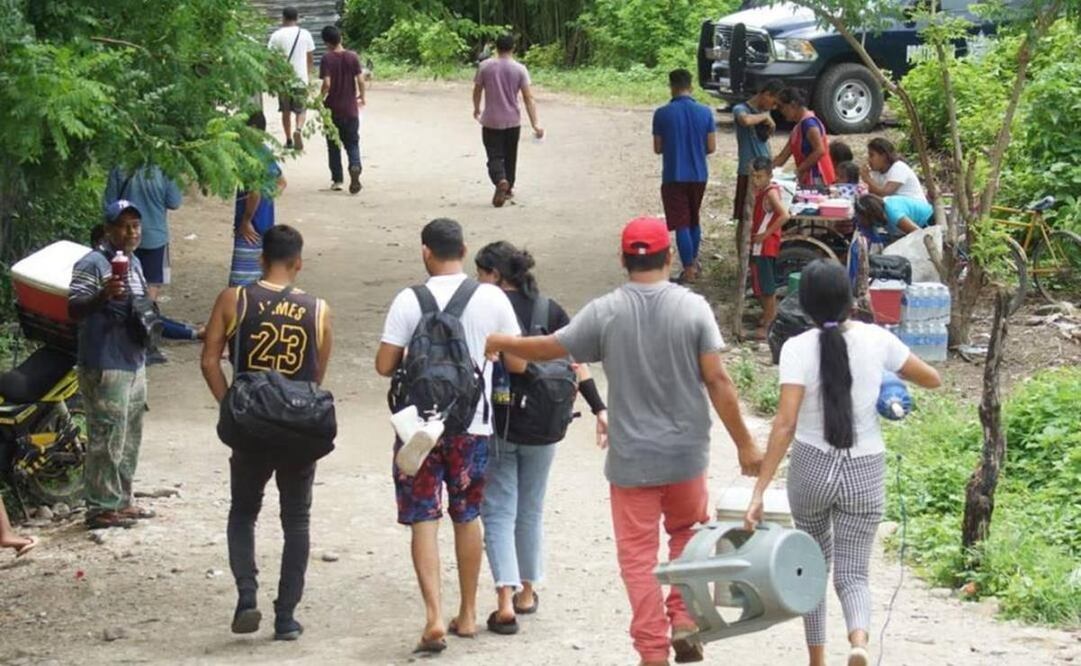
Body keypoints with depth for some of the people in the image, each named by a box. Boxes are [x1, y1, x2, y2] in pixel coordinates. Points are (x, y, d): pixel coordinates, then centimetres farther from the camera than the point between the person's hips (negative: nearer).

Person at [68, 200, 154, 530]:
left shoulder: (134, 262, 14)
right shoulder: (91, 264, -15)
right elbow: (74, 310, -23)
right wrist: (103, 295, -37)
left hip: (135, 364, 9)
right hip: (105, 367, -9)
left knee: (129, 438, 16)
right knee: (107, 440, -8)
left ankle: (122, 500, 26)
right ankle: (101, 508, -4)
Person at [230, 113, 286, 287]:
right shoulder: (266, 153, 12)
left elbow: (255, 191, -26)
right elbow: (281, 183, 25)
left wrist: (245, 221, -18)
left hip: (251, 228, -10)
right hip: (266, 224, 10)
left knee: (241, 281, -10)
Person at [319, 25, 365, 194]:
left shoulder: (327, 58, -11)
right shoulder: (353, 57, -3)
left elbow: (327, 83, -19)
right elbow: (360, 80, -6)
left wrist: (321, 98, -2)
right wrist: (361, 97, 11)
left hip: (332, 110, -2)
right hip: (350, 109, 2)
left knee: (334, 145, 11)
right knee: (352, 143, 9)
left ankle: (337, 180, 14)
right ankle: (355, 166, -19)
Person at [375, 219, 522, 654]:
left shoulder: (409, 302, -10)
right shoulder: (492, 299, -5)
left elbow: (384, 365, -9)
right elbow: (517, 364, 1)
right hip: (472, 425, 2)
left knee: (423, 520, 1)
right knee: (467, 518, 17)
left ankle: (434, 618, -12)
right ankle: (467, 614, 26)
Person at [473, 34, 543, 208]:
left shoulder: (485, 66, -6)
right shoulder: (519, 69, -6)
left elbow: (477, 90, 5)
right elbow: (528, 98, -9)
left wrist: (476, 109, 24)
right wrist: (535, 124, -10)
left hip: (490, 122, -1)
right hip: (512, 121, 1)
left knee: (495, 157, -2)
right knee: (510, 157, 19)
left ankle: (501, 181, -29)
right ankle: (508, 189, 29)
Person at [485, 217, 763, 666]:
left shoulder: (605, 313, -9)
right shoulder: (693, 308, -8)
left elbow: (550, 348, 0)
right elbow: (717, 381, -9)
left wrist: (502, 343, 20)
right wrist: (744, 444, -1)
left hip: (630, 458, -1)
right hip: (686, 452, 1)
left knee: (638, 554, 7)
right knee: (687, 532, 25)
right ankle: (684, 620, 13)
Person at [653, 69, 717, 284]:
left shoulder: (662, 114, -11)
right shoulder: (705, 112, -5)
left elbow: (658, 148, -5)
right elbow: (711, 147, -2)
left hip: (674, 176, -3)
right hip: (699, 175, 3)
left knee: (681, 223, 1)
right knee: (694, 220, 21)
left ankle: (689, 269, -2)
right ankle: (694, 261, 33)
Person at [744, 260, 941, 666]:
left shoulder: (798, 349, -11)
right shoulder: (876, 340, -5)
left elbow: (785, 423, -18)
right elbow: (932, 380, 9)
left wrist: (760, 491, -18)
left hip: (811, 467, 0)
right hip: (864, 471, 0)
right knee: (852, 573, 3)